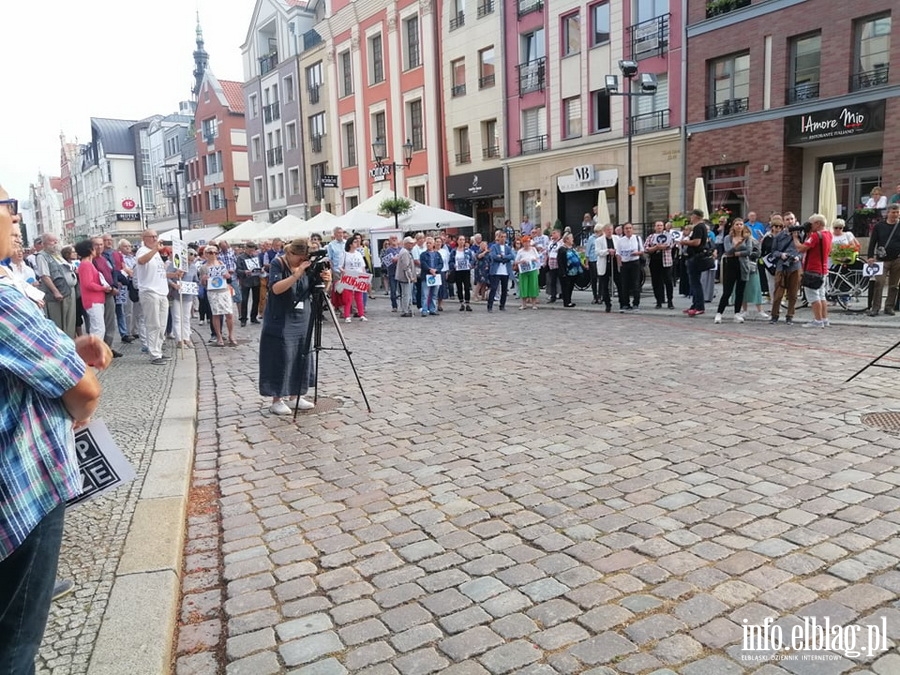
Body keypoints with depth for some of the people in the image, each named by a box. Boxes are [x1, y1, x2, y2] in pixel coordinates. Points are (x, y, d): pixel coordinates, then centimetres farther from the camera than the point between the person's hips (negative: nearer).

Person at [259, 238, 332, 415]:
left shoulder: (307, 265, 3)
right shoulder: (277, 263, -10)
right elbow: (276, 288, -24)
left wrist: (326, 281, -21)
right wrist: (296, 274, -34)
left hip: (302, 321, 5)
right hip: (280, 322, -5)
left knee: (302, 357, 7)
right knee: (281, 359, -3)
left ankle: (296, 396, 20)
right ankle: (277, 400, 6)